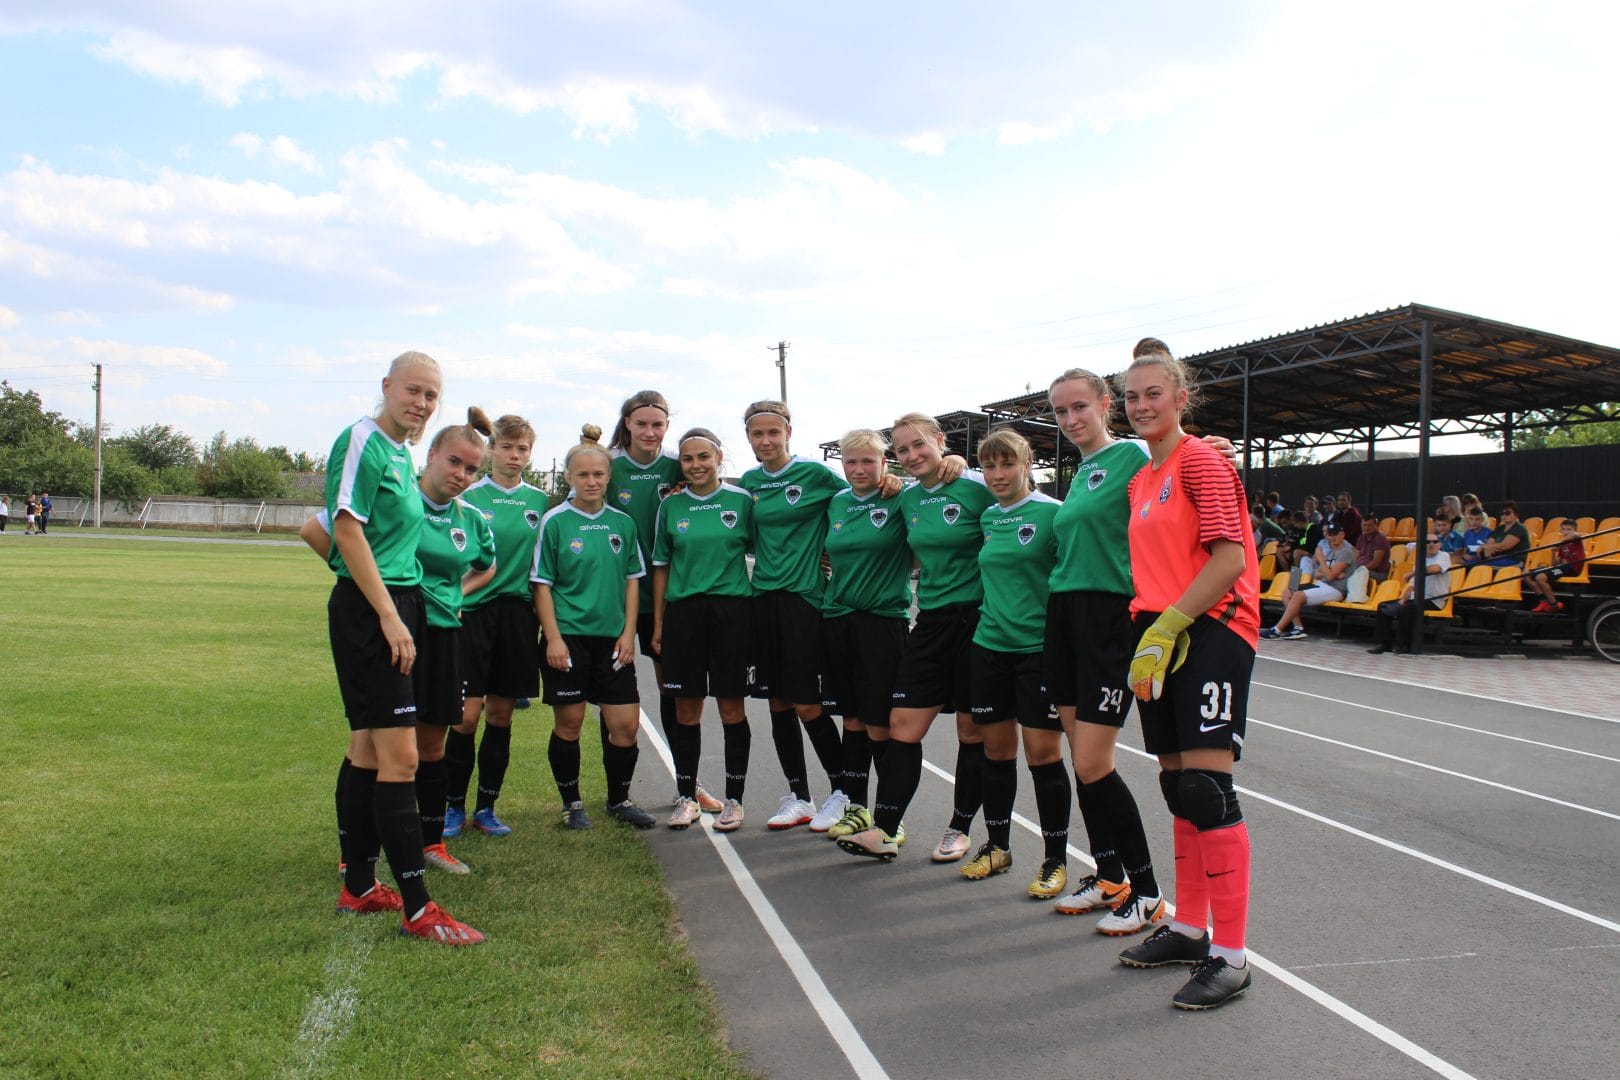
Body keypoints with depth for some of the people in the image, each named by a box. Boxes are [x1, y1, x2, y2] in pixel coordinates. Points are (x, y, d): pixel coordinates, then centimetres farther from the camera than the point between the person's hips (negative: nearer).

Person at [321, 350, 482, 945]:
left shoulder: (399, 452, 17)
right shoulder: (362, 440, -11)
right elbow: (347, 530, -18)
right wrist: (389, 615, -20)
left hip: (395, 605, 10)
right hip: (371, 607, -10)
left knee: (368, 749, 15)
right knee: (399, 756, -11)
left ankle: (359, 885, 24)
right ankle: (417, 907, -7)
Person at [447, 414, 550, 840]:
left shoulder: (539, 501, 8)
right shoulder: (470, 496, -1)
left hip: (518, 614, 3)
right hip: (474, 612, -3)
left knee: (501, 714, 8)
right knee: (467, 714, -5)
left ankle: (486, 808, 17)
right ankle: (454, 806, 9)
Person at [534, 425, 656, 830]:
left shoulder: (623, 523, 7)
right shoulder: (555, 521, -3)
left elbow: (633, 580, 9)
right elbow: (542, 584, -3)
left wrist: (628, 633, 1)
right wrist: (553, 637, -10)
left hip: (612, 638, 3)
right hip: (568, 637, -3)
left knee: (626, 724, 2)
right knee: (568, 722, 5)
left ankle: (619, 799, 22)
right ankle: (572, 804, 21)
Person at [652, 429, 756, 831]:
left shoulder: (742, 500, 1)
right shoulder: (671, 506, 6)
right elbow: (661, 566, 10)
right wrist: (658, 624, 7)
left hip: (731, 611, -2)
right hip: (683, 612, 2)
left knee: (731, 708, 3)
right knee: (686, 710, 7)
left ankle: (734, 799, 15)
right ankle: (687, 798, 20)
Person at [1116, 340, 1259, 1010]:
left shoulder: (1201, 460, -7)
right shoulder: (1141, 478, 18)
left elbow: (1230, 558, -16)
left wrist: (1167, 627, -19)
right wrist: (1147, 627, 9)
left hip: (1210, 632, -8)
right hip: (1160, 639, 8)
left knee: (1207, 788, -11)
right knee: (1177, 786, 12)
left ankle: (1230, 956, -4)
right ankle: (1189, 930, 24)